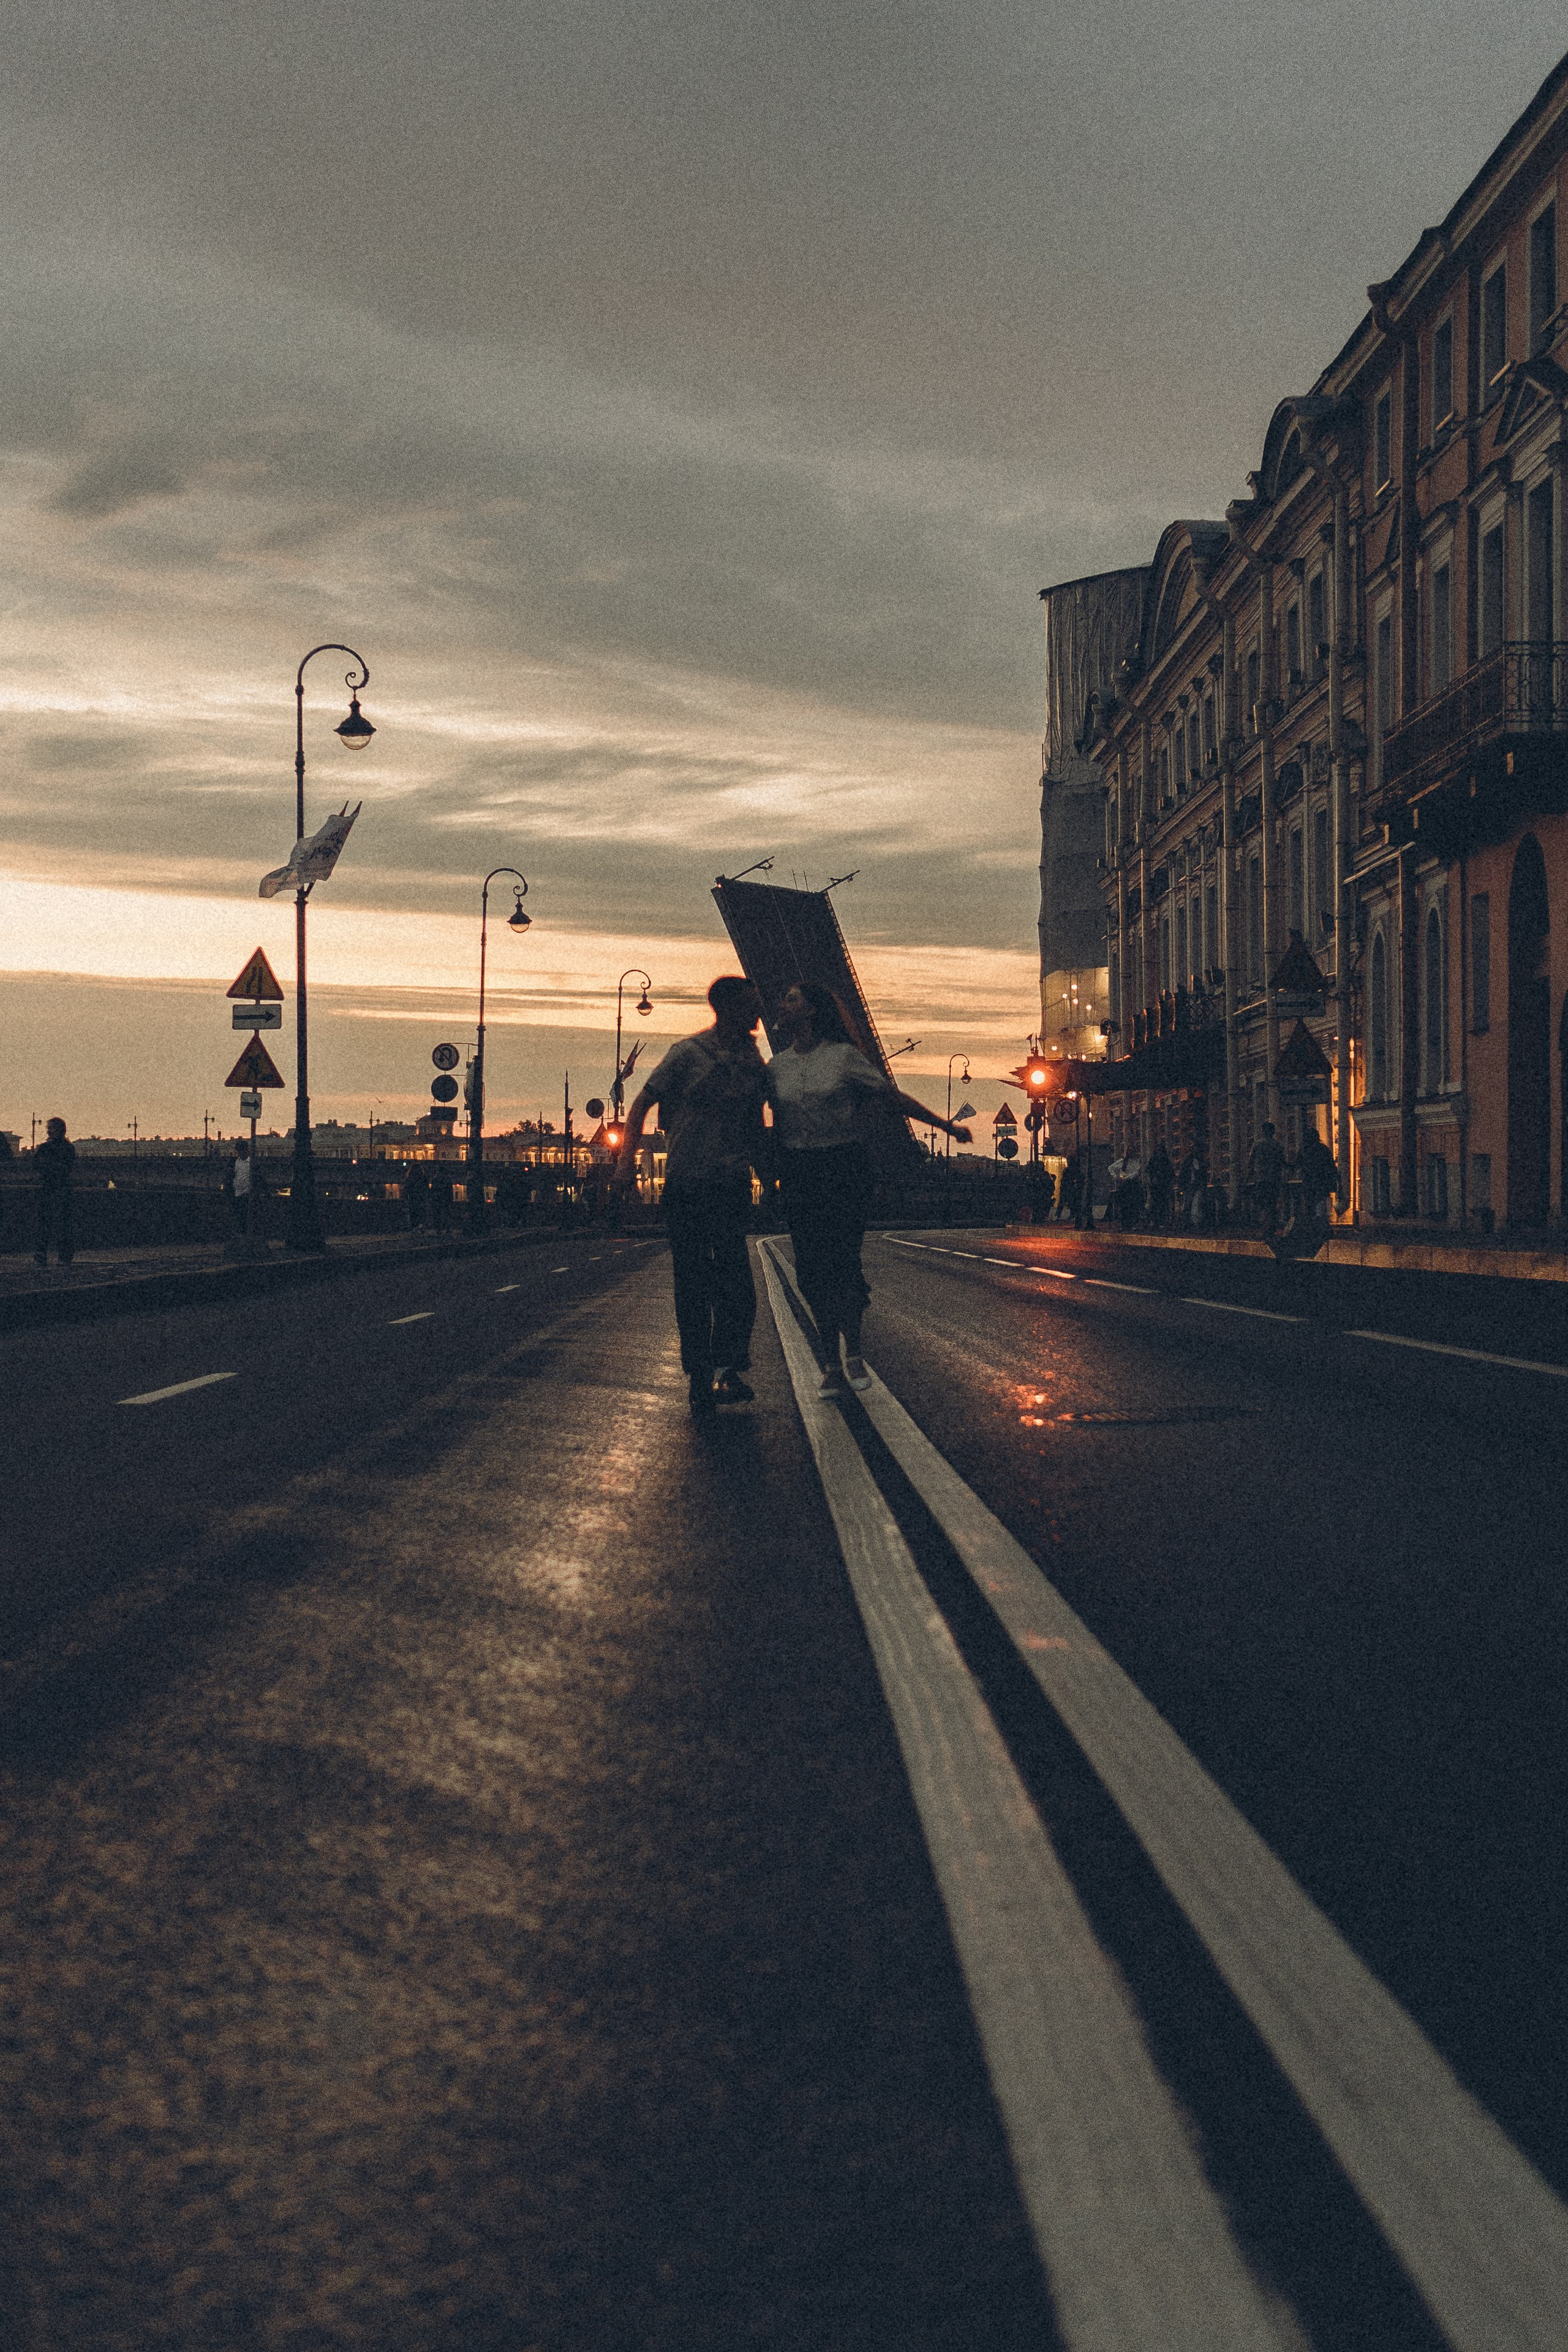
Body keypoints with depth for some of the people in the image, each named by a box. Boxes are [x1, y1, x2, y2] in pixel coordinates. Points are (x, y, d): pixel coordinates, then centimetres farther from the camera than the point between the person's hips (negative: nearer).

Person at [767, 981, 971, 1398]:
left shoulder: (844, 1056, -3)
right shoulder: (777, 1066, 9)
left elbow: (894, 1097, -1)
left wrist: (945, 1125, -3)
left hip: (844, 1170, -3)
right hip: (798, 1172, 3)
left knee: (842, 1262, -11)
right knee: (811, 1270, -1)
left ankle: (853, 1354, 8)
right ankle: (830, 1364, 8)